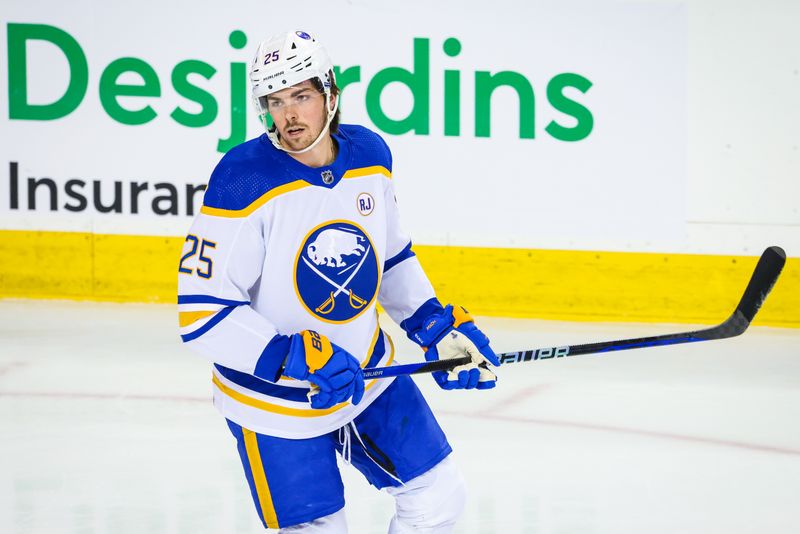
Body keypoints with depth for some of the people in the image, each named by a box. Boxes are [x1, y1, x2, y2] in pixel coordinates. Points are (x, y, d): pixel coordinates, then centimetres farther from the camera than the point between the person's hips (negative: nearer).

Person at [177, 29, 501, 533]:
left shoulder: (370, 155, -4)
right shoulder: (243, 181, -24)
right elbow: (201, 314, -25)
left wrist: (438, 326, 5)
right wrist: (298, 358, -32)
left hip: (368, 373, 6)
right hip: (276, 401, -6)